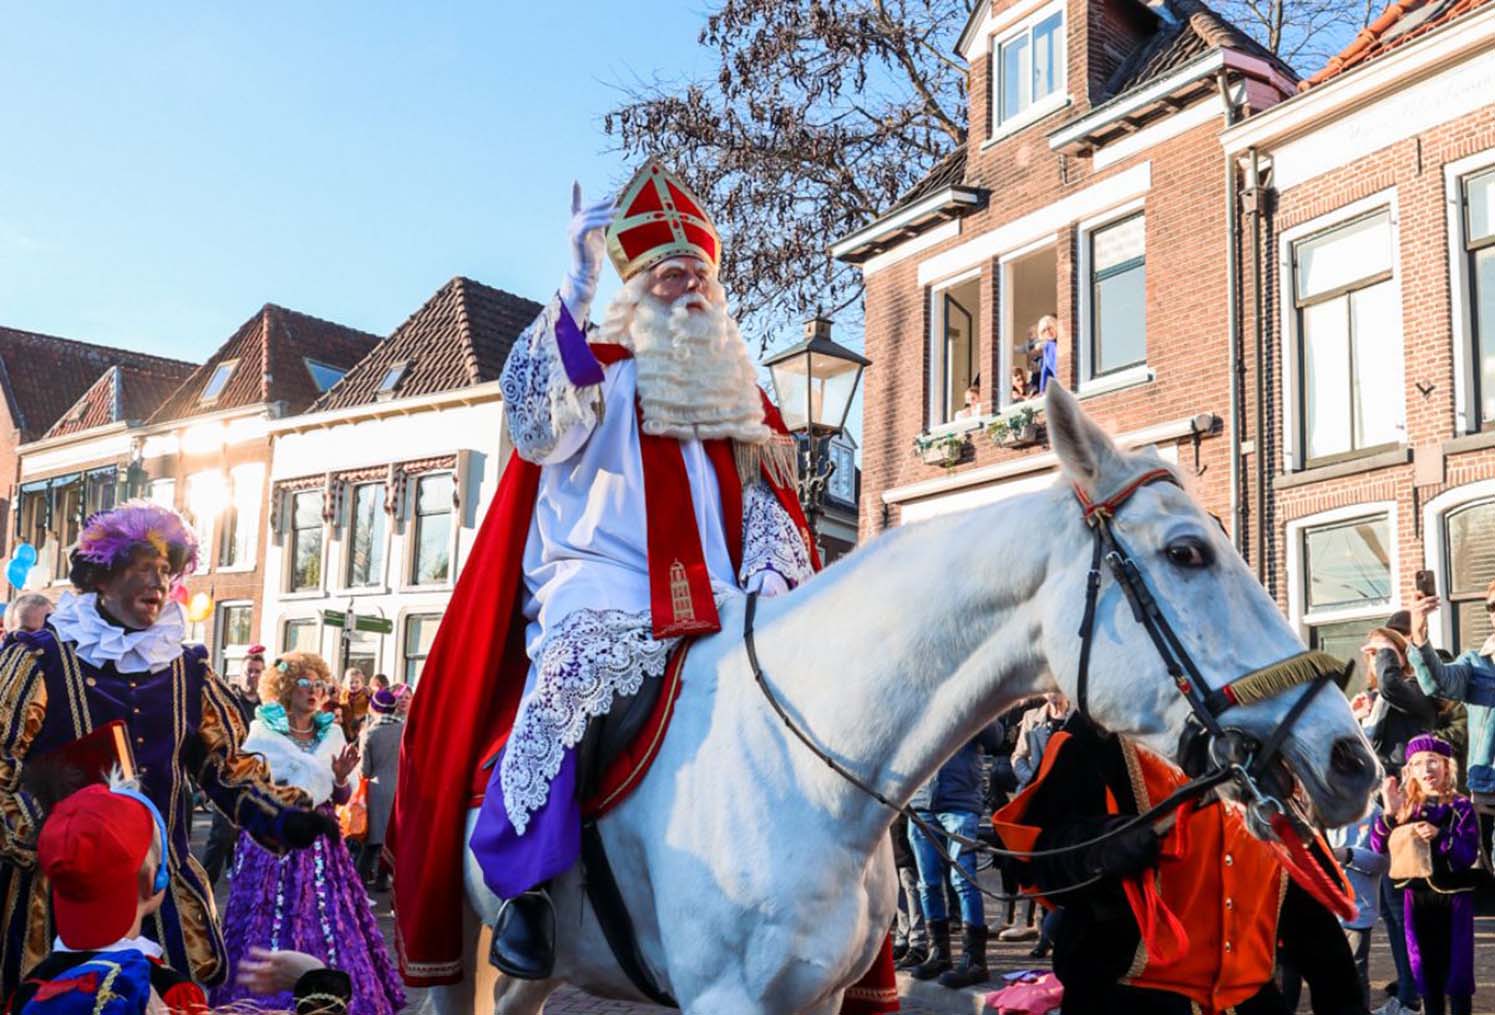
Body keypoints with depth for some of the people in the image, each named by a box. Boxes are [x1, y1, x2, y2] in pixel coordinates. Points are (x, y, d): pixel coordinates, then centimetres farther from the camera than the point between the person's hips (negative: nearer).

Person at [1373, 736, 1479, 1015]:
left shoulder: (1461, 807, -5)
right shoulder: (1407, 808, 5)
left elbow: (1469, 855, -13)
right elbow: (1379, 846, -3)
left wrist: (1440, 836, -28)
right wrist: (1390, 813, -17)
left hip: (1453, 897, -3)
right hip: (1418, 897, 4)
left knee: (1456, 967, -1)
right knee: (1426, 967, 11)